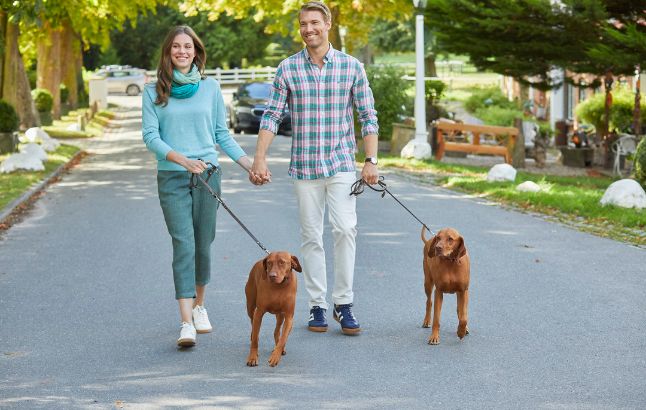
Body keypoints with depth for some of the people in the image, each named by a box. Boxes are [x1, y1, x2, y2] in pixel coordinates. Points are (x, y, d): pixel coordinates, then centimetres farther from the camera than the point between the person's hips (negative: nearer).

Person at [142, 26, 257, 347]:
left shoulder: (210, 87, 7)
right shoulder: (154, 91, 2)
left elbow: (222, 134, 12)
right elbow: (150, 135, -5)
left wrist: (250, 164, 4)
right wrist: (181, 159, -20)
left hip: (207, 175, 2)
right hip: (171, 176, -2)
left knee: (203, 245, 8)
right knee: (184, 245, -12)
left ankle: (198, 305, 31)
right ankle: (186, 323, -17)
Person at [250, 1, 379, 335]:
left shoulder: (351, 67, 1)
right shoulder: (288, 68, 2)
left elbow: (368, 116, 3)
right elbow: (272, 115, 3)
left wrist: (371, 160, -3)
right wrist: (260, 157, -6)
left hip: (341, 164, -1)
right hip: (303, 166, 1)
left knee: (345, 228, -14)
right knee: (311, 236, 5)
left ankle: (343, 302, -4)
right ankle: (317, 305, 13)